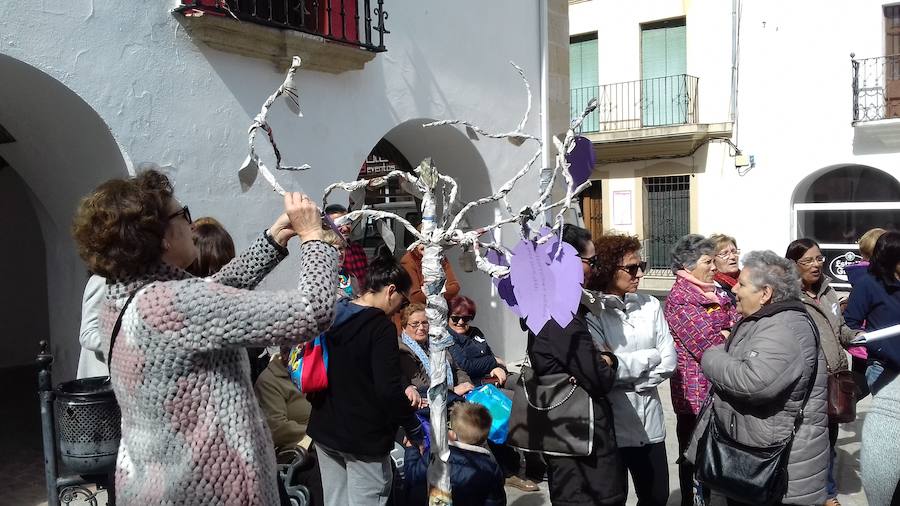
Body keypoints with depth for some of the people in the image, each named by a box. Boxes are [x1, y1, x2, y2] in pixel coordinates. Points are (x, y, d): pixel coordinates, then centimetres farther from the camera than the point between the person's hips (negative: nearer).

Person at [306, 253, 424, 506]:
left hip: (324, 430, 7)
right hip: (364, 437, -7)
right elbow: (387, 389, -25)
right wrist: (414, 427, -11)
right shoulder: (381, 326, -19)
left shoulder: (330, 317, 5)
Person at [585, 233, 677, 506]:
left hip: (649, 417, 5)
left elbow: (669, 361, -1)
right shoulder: (590, 312, -12)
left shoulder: (650, 305, 3)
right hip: (610, 419, -4)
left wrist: (631, 379, -13)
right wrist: (651, 356, -8)